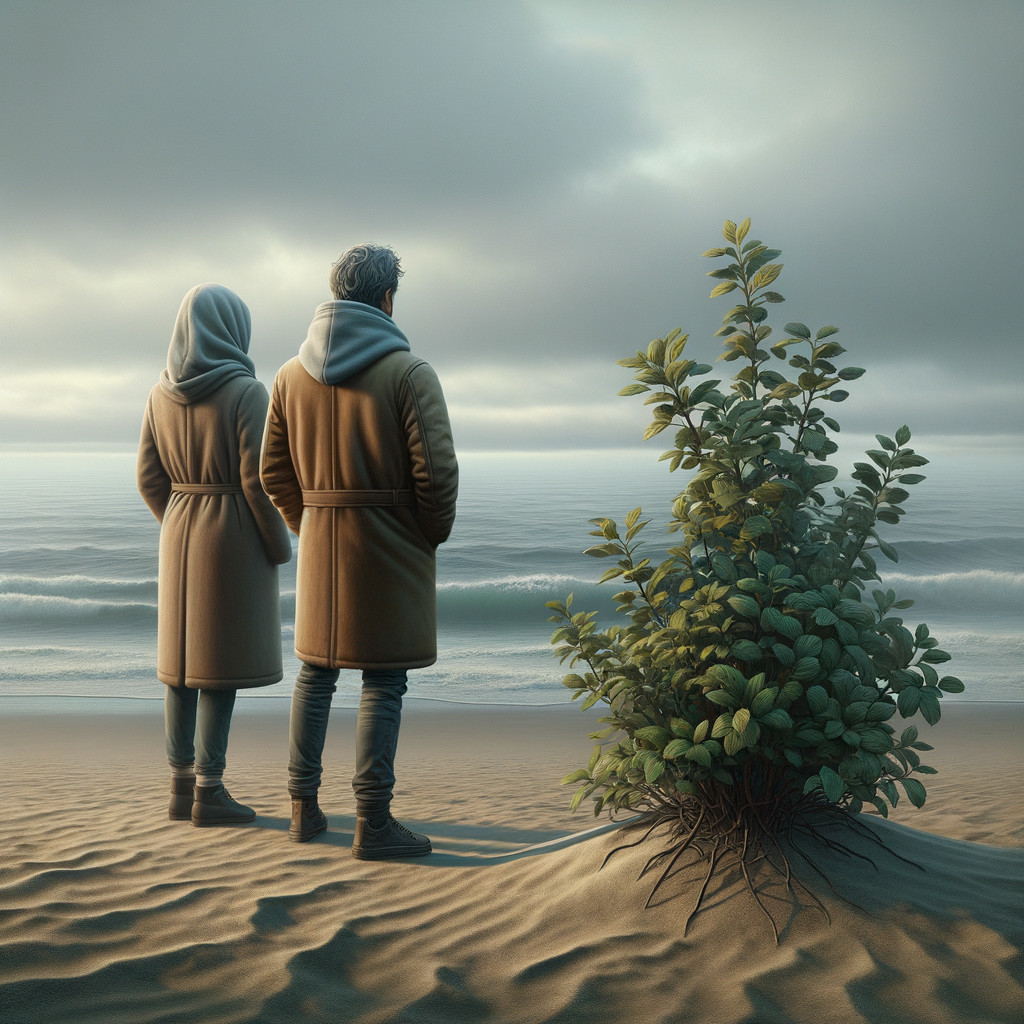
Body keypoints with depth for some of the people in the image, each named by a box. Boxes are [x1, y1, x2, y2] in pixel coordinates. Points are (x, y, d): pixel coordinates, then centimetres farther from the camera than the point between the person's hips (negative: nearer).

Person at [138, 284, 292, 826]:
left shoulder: (163, 392, 4)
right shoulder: (245, 390, -14)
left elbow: (150, 477, 6)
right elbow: (256, 479, -17)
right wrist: (280, 547, -6)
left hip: (180, 535, 6)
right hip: (235, 535, -6)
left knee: (183, 660, 11)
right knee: (221, 664, -2)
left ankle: (182, 787, 15)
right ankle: (209, 793, 2)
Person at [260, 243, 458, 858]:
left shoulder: (293, 374, 6)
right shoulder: (408, 371, -12)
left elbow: (275, 471, 8)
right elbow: (437, 469, -16)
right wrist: (435, 532, 0)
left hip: (319, 547, 6)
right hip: (390, 548, -5)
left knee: (315, 672, 16)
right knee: (383, 681, 0)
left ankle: (305, 807, 22)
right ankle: (373, 823, 3)